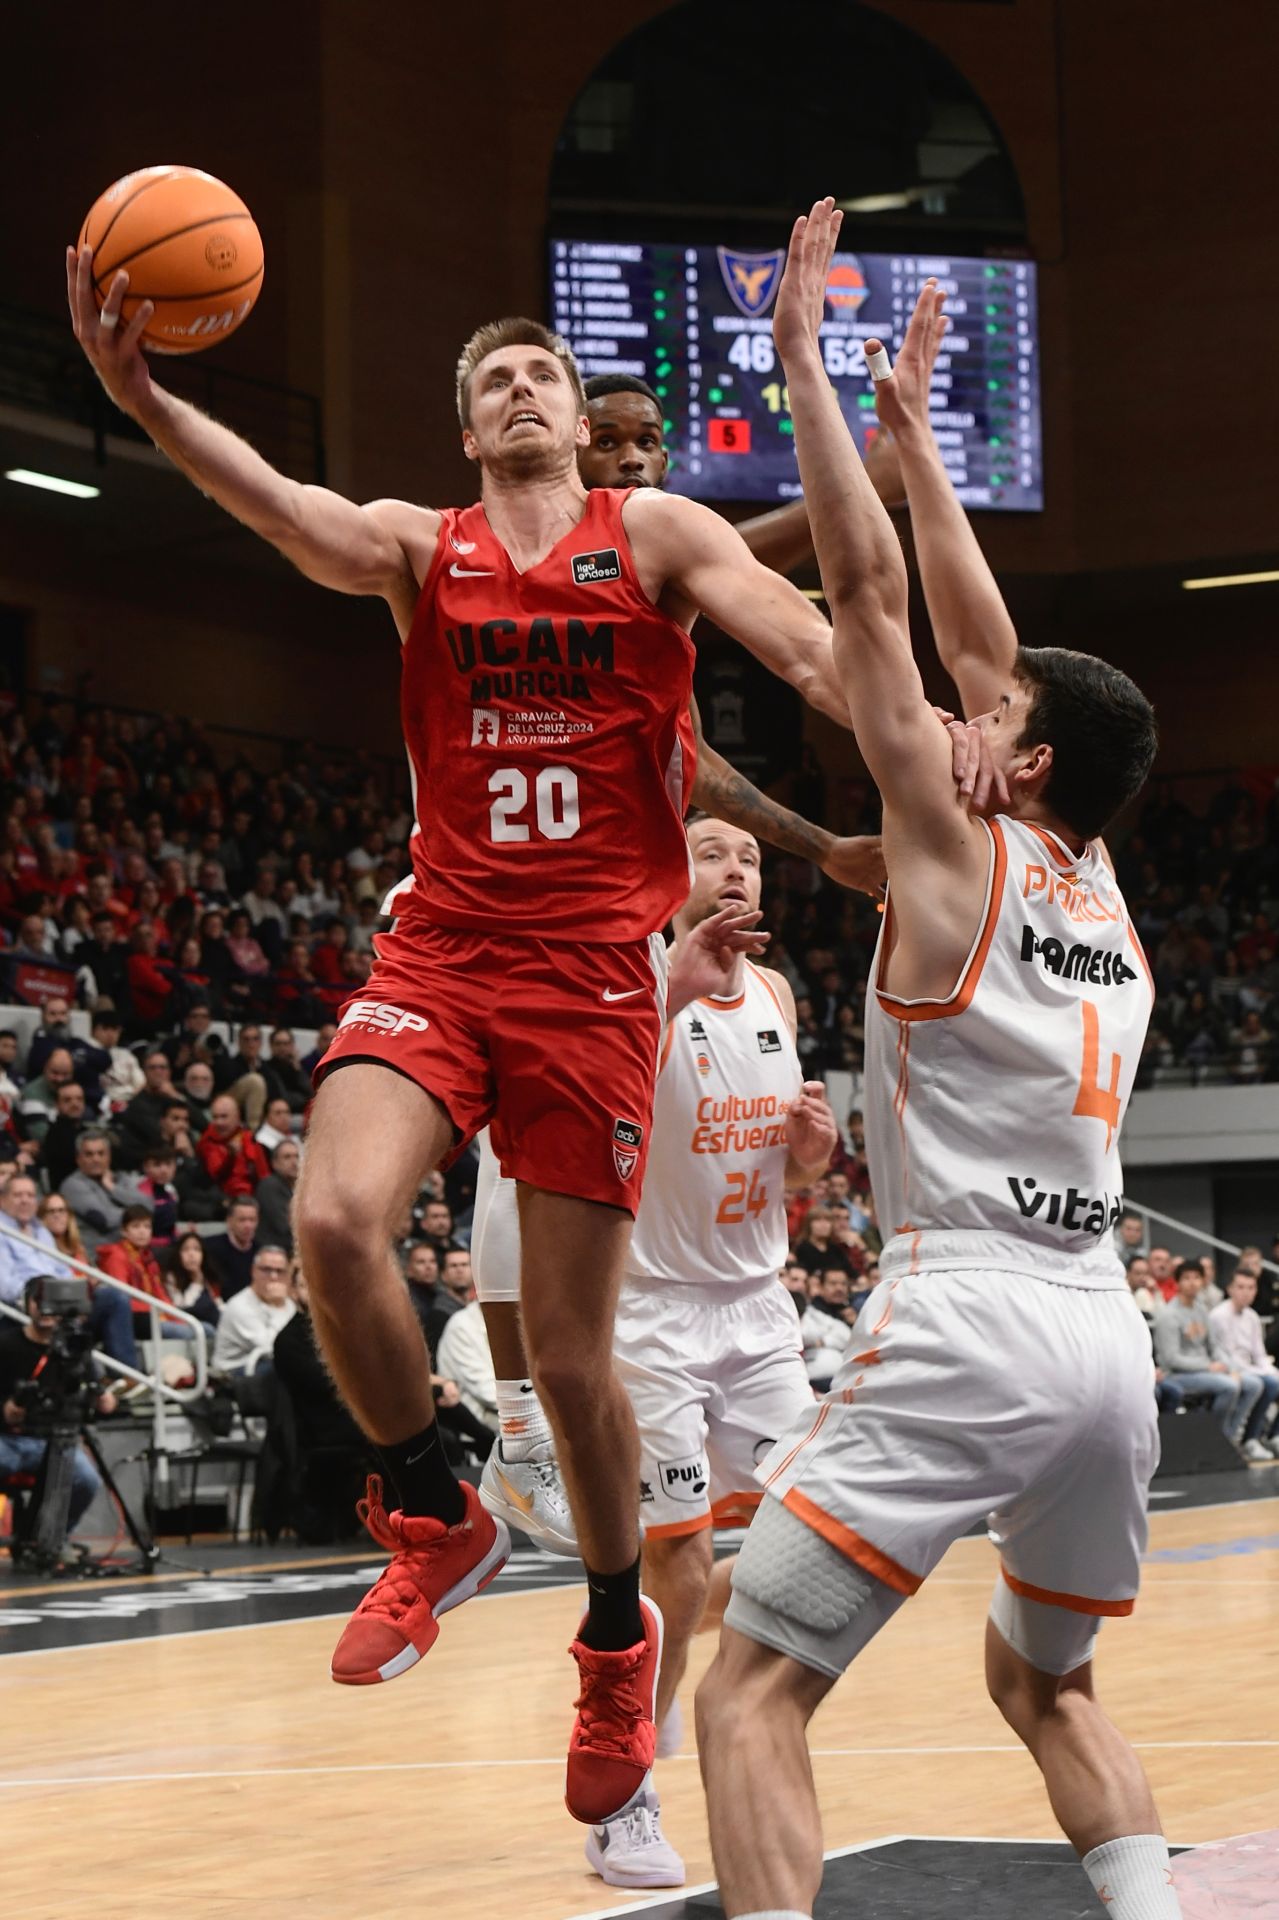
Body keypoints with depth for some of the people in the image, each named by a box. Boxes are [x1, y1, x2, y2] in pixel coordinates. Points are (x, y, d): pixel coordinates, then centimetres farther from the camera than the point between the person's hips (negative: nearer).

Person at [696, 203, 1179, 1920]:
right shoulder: (1100, 880, 16)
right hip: (1107, 1329, 8)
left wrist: (803, 360, 3)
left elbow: (868, 590, -2)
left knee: (753, 1693, -5)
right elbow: (979, 638, 26)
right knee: (1045, 1680, 26)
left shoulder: (959, 852, -1)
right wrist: (910, 430, 33)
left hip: (967, 1324, -7)